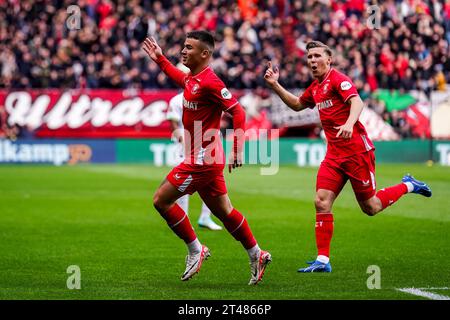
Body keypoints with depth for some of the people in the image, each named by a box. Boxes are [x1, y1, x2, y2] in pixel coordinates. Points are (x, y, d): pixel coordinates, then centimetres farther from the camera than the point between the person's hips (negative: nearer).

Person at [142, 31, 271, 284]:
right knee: (224, 211, 15)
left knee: (161, 200, -6)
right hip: (206, 158, 9)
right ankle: (256, 255, 23)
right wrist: (160, 59, 34)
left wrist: (237, 150, -23)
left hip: (203, 159, -9)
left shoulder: (210, 82, -18)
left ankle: (196, 250, 2)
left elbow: (238, 112, -20)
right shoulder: (192, 79, 10)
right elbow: (180, 78, 36)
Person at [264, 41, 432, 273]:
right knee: (321, 202, -8)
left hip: (357, 151, -7)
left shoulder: (338, 79, -10)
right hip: (334, 155, 7)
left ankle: (408, 186, 27)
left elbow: (357, 102, -26)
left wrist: (349, 124, -45)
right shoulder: (315, 88, 15)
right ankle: (322, 260, -7)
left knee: (370, 207, 2)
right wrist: (275, 85, 21)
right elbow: (297, 105, 33)